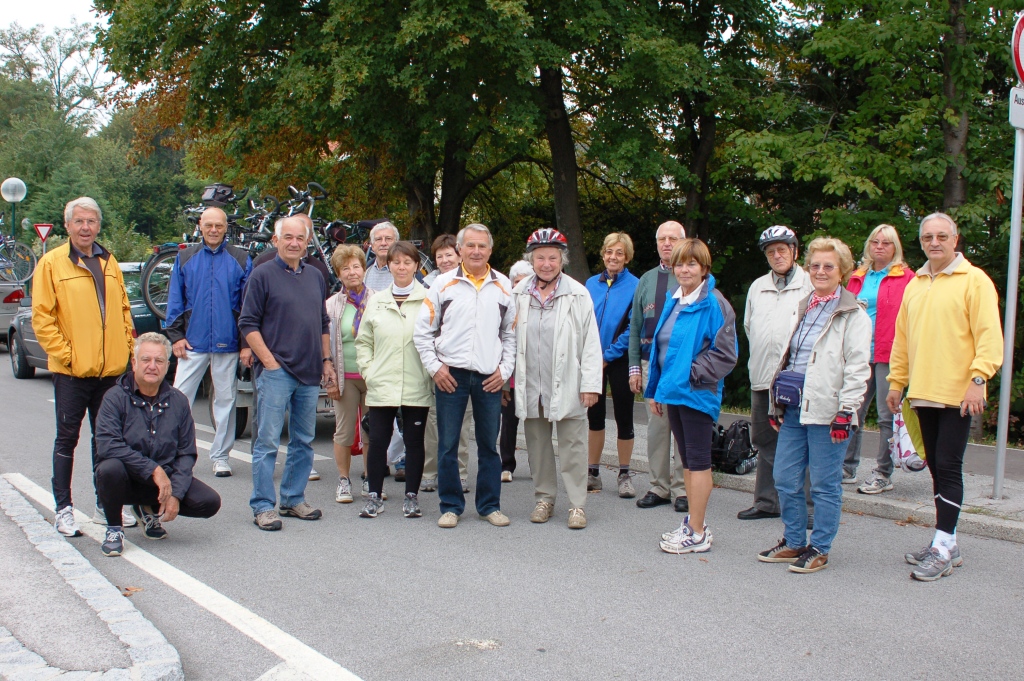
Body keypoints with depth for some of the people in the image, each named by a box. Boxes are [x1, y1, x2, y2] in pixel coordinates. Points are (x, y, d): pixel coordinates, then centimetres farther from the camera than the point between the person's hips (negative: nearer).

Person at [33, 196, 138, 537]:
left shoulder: (109, 262, 12)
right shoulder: (52, 263, -4)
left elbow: (124, 309, 16)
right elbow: (42, 318, -7)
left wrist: (127, 349, 6)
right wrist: (65, 354, -13)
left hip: (110, 369, 5)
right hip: (71, 370, -5)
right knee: (67, 438, 4)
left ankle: (105, 505, 22)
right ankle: (63, 509, 12)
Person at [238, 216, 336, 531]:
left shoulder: (315, 277, 14)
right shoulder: (263, 275, -3)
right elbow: (248, 324, -7)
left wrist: (327, 360, 12)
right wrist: (269, 361, -13)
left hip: (309, 374, 6)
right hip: (275, 372, -6)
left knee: (303, 441, 11)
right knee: (267, 442, -3)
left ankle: (294, 499, 21)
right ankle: (263, 506, 2)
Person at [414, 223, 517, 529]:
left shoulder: (504, 286, 9)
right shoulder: (443, 284, 4)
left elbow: (511, 334, 12)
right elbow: (423, 331, 5)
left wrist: (504, 369, 2)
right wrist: (435, 367, -3)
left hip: (490, 378, 1)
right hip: (450, 376, -1)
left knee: (489, 445, 8)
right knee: (447, 445, 3)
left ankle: (490, 505, 19)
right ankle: (451, 506, 14)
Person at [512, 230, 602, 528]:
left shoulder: (577, 294, -3)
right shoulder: (519, 294, 6)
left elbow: (591, 342, -4)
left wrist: (590, 383, -8)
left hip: (566, 385, -3)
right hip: (531, 385, 3)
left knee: (572, 446, 1)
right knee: (537, 445, 12)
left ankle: (577, 504, 9)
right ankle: (544, 498, 25)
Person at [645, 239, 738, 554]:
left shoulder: (713, 304, -12)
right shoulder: (674, 302, 13)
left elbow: (726, 352, -15)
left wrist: (693, 374, -15)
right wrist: (656, 388, 17)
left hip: (696, 394, -8)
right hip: (673, 392, 8)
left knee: (698, 460, -2)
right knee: (687, 459, 15)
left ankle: (697, 534, 5)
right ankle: (694, 522, 25)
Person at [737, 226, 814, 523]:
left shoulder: (811, 285, -2)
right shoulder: (757, 287, 17)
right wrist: (760, 358, 13)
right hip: (762, 376, 6)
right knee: (765, 441, 12)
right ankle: (766, 501, 22)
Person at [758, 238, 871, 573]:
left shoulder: (853, 315, -4)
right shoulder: (803, 308, 18)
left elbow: (857, 367, -10)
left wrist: (846, 410, -16)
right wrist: (777, 404, 19)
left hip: (827, 411, -7)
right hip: (794, 408, 7)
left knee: (824, 484, 1)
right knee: (785, 480, 9)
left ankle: (819, 549, 13)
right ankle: (794, 542, 23)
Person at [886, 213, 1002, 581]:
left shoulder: (974, 281, -5)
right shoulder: (915, 285, 14)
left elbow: (989, 336, -11)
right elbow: (902, 338, 18)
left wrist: (978, 378, -20)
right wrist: (896, 381, 15)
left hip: (957, 395, -6)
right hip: (923, 393, 7)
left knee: (948, 467, -7)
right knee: (935, 467, 11)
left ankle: (943, 549, -2)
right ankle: (947, 545, 20)